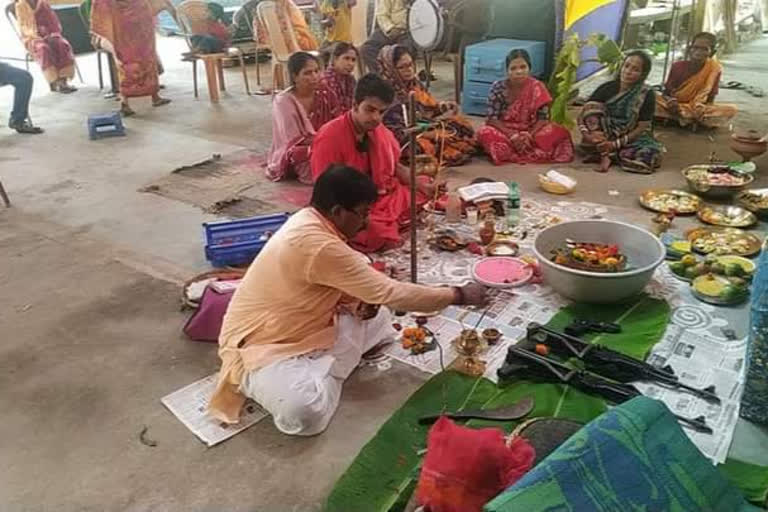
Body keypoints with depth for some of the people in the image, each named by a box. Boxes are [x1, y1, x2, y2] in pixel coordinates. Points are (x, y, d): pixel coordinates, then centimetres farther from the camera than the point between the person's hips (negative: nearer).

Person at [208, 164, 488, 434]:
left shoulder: (310, 220, -3)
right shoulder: (316, 245, -32)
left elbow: (341, 287, 11)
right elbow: (389, 292, -27)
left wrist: (361, 303, -11)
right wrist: (459, 295, -17)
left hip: (301, 328, 9)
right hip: (262, 345, -9)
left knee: (376, 317, 6)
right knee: (307, 411, -33)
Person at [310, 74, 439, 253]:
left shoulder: (381, 132, 0)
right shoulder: (329, 138, -20)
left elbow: (394, 167, 13)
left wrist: (418, 184, -6)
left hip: (384, 197, 7)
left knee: (426, 187, 5)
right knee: (379, 234, -31)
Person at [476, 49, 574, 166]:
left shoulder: (537, 87, -8)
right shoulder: (498, 88, -12)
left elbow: (543, 118, -9)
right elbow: (492, 119, -13)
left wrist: (529, 135, -27)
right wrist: (512, 135, -27)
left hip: (530, 132, 1)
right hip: (504, 131, -1)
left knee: (559, 132, -24)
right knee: (485, 133, -34)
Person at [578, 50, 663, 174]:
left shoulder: (647, 95, -11)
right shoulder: (607, 88, -5)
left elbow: (642, 128, -14)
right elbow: (583, 114, -9)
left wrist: (615, 144, -26)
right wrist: (586, 134, -30)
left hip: (633, 139, -2)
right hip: (607, 137, 2)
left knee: (646, 157, -35)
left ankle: (604, 154, -15)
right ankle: (606, 151, -20)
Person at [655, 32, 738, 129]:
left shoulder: (714, 69, -8)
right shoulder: (678, 66, -7)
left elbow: (710, 98, -3)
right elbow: (666, 92, 0)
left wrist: (701, 109, -27)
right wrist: (670, 102, -26)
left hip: (698, 110, 1)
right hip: (675, 107, -1)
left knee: (732, 110, -25)